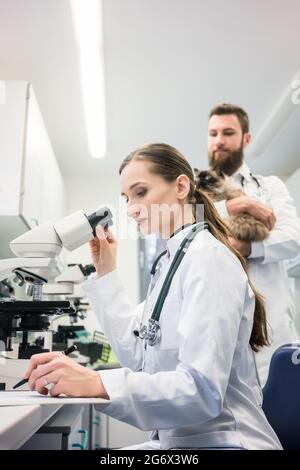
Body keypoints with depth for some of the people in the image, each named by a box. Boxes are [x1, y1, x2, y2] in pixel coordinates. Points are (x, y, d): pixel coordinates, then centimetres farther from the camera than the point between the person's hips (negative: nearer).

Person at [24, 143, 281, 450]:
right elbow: (136, 353, 10)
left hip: (217, 440, -8)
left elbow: (203, 389, -25)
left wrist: (98, 384, -35)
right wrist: (105, 272, 10)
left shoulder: (208, 258, -17)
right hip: (175, 438, 8)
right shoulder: (172, 261, 10)